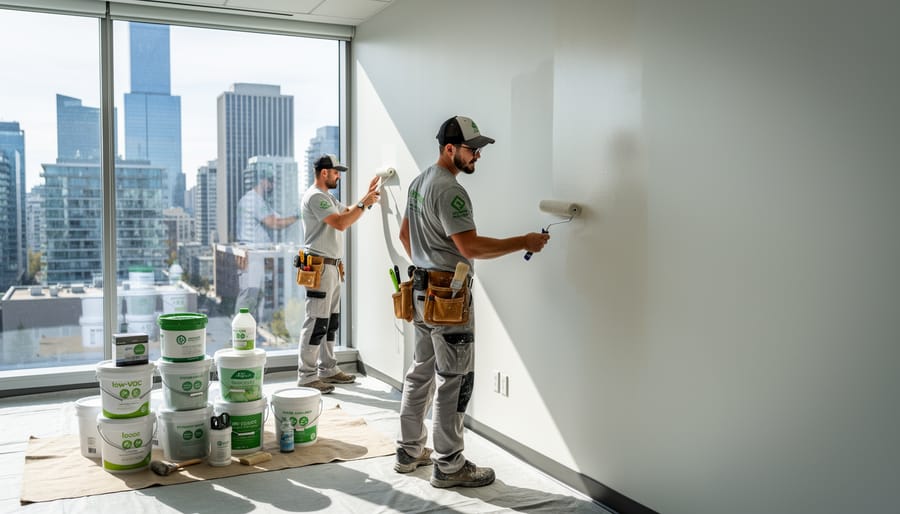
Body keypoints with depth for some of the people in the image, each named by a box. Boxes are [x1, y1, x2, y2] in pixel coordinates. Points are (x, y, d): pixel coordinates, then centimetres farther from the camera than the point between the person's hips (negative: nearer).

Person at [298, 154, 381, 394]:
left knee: (331, 322, 14)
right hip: (319, 266, -11)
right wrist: (364, 204, -14)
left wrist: (367, 196, 16)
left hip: (332, 267, 11)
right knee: (316, 322, -8)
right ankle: (306, 376, -3)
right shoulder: (315, 196, -13)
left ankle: (328, 369, 23)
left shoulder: (328, 197, 19)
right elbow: (340, 223, -21)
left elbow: (348, 213, 25)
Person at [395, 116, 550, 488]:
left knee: (421, 373, 17)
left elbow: (404, 234, 22)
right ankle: (448, 466, 7)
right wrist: (524, 242, -21)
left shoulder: (419, 182, 13)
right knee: (455, 381, -2)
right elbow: (470, 248, -26)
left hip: (422, 291, 11)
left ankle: (410, 452, 28)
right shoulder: (449, 190, -19)